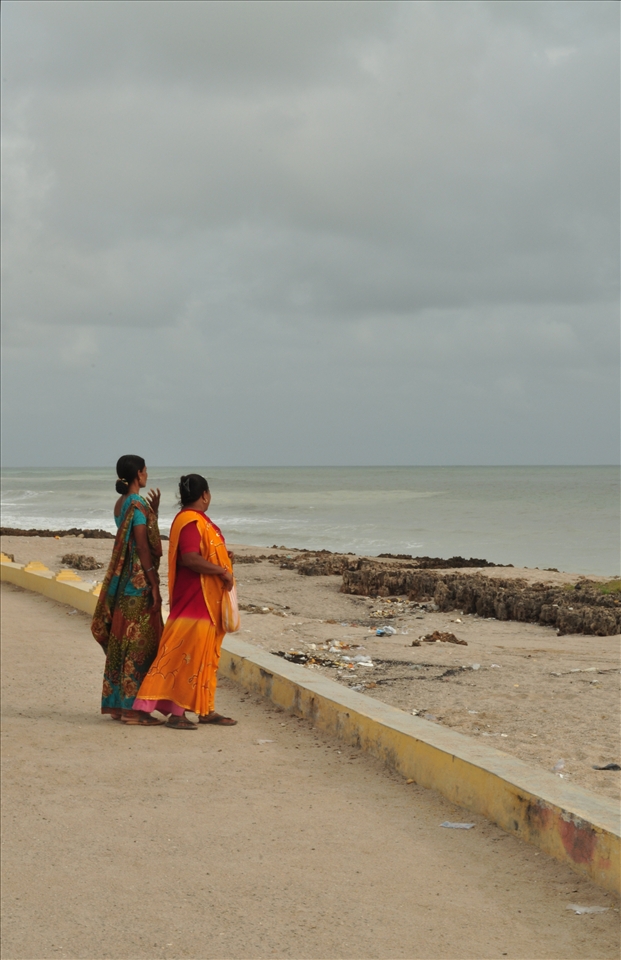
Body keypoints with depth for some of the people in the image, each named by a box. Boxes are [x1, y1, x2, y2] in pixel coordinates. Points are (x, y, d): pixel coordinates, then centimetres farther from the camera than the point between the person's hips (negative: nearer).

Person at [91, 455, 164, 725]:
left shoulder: (121, 503, 13)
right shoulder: (137, 504, -14)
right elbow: (143, 547, -18)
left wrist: (153, 511, 17)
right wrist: (154, 585, -16)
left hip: (123, 580, 9)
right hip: (139, 579, -9)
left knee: (121, 639, 12)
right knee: (139, 642, -6)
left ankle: (116, 703, 17)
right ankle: (132, 708, -5)